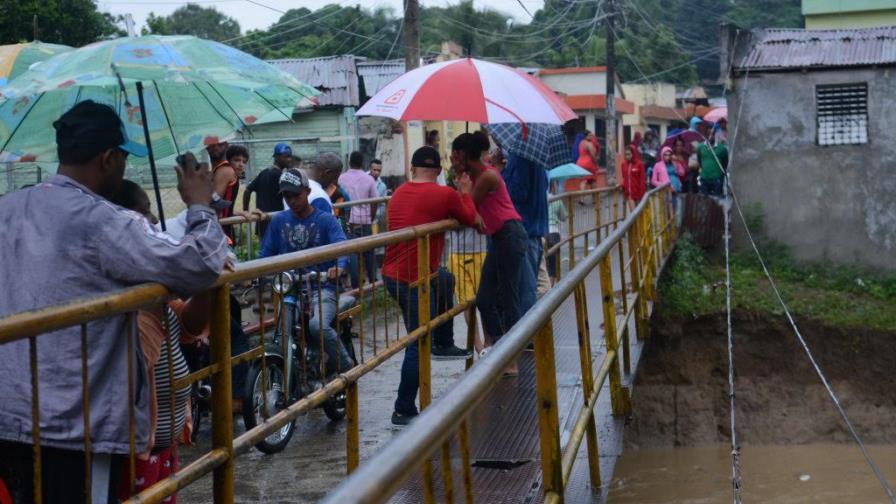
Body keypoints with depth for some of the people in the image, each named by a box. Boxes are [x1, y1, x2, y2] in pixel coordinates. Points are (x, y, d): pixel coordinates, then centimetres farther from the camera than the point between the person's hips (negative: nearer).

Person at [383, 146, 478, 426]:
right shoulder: (446, 194, -10)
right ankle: (403, 412, 3)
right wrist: (465, 194, 24)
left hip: (392, 274, 8)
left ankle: (444, 345, 38)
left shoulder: (399, 192, 9)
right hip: (414, 281, -8)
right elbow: (470, 219, 7)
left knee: (445, 280, 32)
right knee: (418, 348, 0)